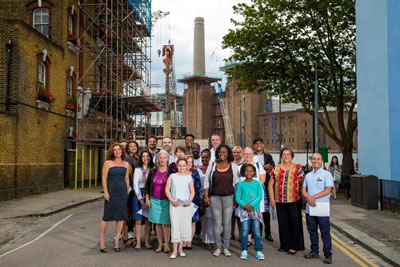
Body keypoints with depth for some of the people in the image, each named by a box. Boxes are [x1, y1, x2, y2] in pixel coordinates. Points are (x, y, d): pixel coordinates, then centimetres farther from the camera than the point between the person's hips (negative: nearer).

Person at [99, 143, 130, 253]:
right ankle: (102, 240, 12)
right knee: (107, 216, 0)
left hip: (122, 192, 3)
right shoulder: (108, 163, 1)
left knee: (121, 217, 5)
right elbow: (104, 178, -3)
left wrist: (127, 192, 8)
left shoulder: (126, 164, 10)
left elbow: (127, 179, 13)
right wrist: (106, 192, -10)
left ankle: (117, 240, 15)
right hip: (111, 191, -3)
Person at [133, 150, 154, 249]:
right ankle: (138, 242, 3)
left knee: (148, 220, 2)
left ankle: (147, 241, 9)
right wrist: (141, 198, -5)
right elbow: (135, 185, 1)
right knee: (138, 220, -1)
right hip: (139, 195, -1)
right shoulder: (138, 169, 4)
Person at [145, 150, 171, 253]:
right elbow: (147, 185, 10)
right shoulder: (153, 172, 5)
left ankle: (166, 244, 10)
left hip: (166, 201, -2)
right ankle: (160, 244, 16)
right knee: (157, 223, 7)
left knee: (166, 223, -1)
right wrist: (147, 199, 6)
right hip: (154, 200, 3)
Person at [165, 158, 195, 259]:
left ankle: (180, 248, 16)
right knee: (175, 225, -6)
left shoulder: (189, 177, 9)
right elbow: (167, 189, 3)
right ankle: (175, 250, 1)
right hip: (175, 204, -2)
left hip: (186, 204, 2)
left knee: (185, 225, 3)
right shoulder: (172, 176, 7)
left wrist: (190, 201, -8)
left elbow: (192, 191, 9)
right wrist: (172, 200, -10)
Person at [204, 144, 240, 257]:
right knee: (217, 223, 3)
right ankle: (218, 247, 13)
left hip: (229, 197, 0)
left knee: (227, 223, 4)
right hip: (215, 197, 0)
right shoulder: (212, 166, 4)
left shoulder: (233, 167, 4)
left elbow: (237, 183, 6)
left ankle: (226, 248, 14)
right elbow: (206, 182, 5)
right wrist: (206, 196, 0)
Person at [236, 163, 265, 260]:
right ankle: (244, 251, 8)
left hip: (255, 209, 0)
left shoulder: (257, 184, 4)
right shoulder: (240, 184, 4)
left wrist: (251, 205, -14)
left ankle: (258, 251, 6)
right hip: (244, 210, 0)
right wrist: (245, 205, -16)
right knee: (244, 230, -1)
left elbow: (260, 197, -3)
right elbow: (237, 198, 0)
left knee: (256, 230, 0)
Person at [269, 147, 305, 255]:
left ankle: (294, 246, 11)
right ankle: (284, 245, 19)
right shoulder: (276, 168, 8)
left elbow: (303, 182, -1)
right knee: (282, 223, 7)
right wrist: (272, 199, 4)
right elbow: (270, 184, 10)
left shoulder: (297, 168, 2)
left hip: (294, 201, -2)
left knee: (295, 223, 0)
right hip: (280, 201, 2)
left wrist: (304, 196, -9)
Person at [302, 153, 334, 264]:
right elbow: (304, 190, 11)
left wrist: (313, 197, -16)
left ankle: (328, 255, 6)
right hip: (309, 208, 5)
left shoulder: (327, 174, -4)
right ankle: (314, 252, 26)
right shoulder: (308, 175, 13)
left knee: (325, 233, -1)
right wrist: (308, 198, -11)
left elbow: (328, 190, -13)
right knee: (312, 231, 14)